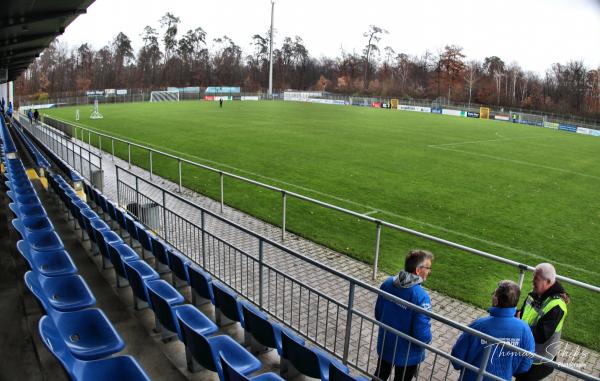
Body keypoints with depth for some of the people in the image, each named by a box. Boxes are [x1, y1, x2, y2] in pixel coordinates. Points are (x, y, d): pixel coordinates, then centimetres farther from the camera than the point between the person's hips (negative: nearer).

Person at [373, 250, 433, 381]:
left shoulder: (388, 283, -14)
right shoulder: (421, 297, -31)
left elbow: (378, 314, -1)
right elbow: (423, 337, -28)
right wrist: (427, 337, -5)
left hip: (384, 345, 5)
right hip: (407, 354, -5)